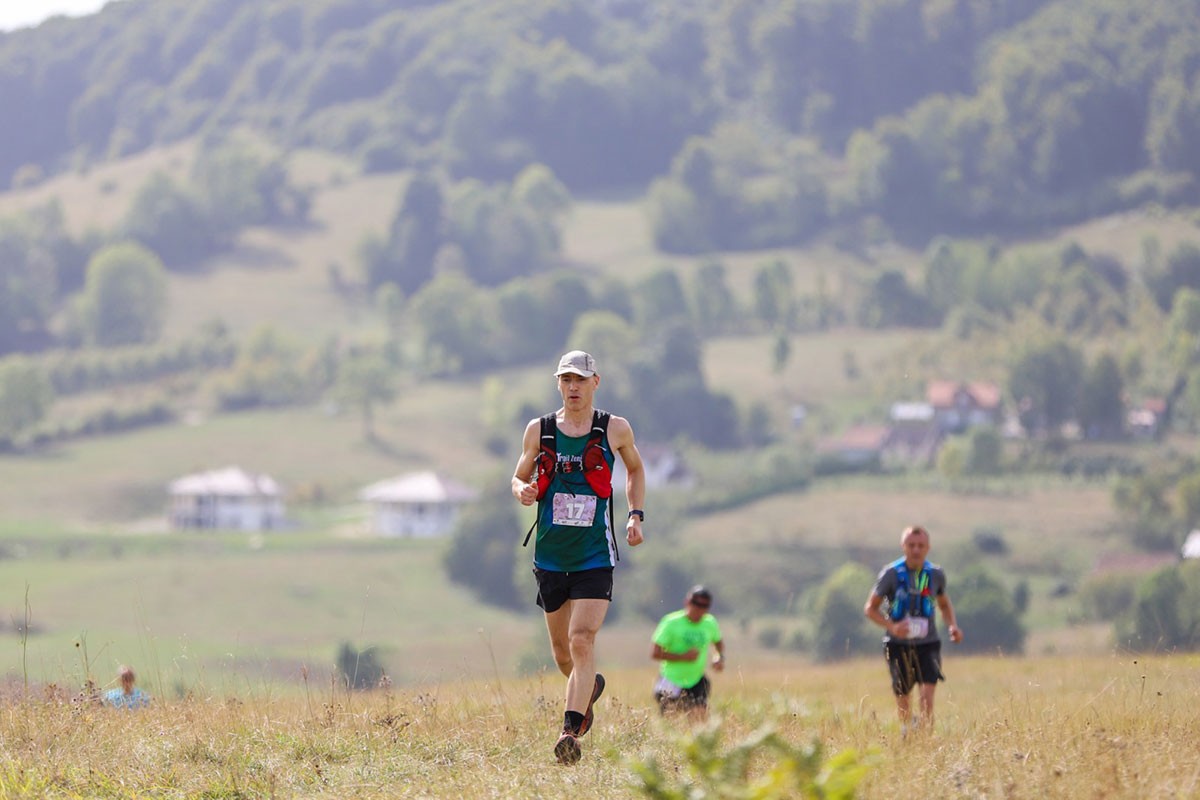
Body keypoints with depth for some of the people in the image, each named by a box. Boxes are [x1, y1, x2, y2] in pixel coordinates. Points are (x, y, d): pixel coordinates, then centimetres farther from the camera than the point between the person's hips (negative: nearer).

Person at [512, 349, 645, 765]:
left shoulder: (615, 429, 0)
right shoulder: (539, 430, 2)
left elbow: (635, 468, 19)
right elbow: (519, 477, 12)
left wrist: (636, 515, 7)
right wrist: (522, 490, -12)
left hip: (595, 556, -3)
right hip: (550, 555, 3)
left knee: (582, 640, -18)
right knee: (561, 649, 14)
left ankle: (571, 731, -21)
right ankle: (590, 687, 47)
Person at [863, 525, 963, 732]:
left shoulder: (935, 574, 1)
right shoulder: (891, 574, -9)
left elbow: (944, 603, 21)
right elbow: (871, 609, -4)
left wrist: (953, 625, 2)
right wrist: (892, 627, -21)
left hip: (927, 643, 1)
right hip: (898, 644, -1)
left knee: (928, 694, -19)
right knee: (902, 697, 8)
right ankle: (906, 732, 33)